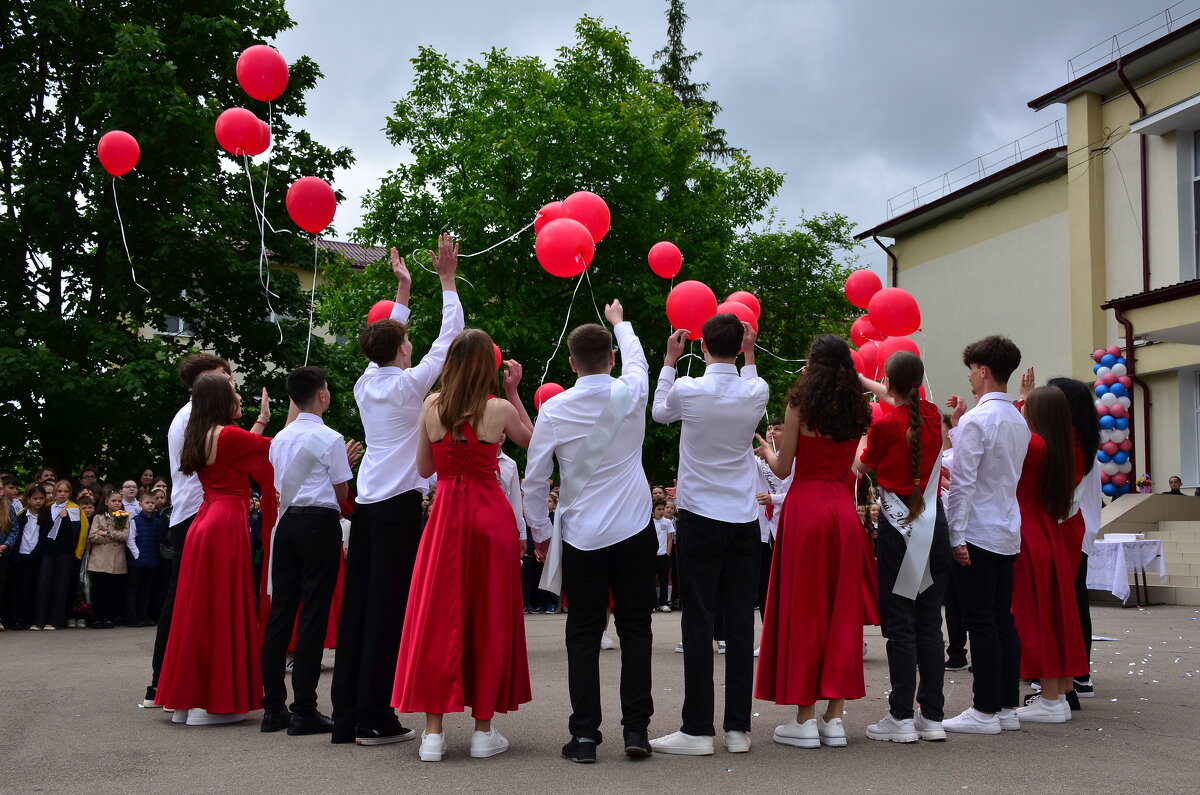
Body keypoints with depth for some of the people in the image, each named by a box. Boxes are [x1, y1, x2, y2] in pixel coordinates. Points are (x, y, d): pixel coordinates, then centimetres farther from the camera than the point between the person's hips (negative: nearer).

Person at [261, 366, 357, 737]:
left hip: (287, 522, 6)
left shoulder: (280, 439, 12)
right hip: (320, 524, -6)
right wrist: (346, 463, 12)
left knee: (280, 610, 7)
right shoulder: (330, 439, -7)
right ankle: (304, 710, -4)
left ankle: (273, 707, 10)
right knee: (313, 614, -4)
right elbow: (341, 494, -5)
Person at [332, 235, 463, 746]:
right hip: (399, 503, -7)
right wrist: (446, 280, 4)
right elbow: (448, 339, -2)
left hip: (367, 503, 7)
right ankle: (374, 719, -3)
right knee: (390, 606, -5)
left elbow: (384, 342, 27)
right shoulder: (408, 383, -6)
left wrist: (403, 291, 34)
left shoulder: (366, 385, 11)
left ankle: (347, 715, 8)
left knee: (358, 604, 6)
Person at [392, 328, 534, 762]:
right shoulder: (499, 409, -6)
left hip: (445, 512, 2)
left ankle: (433, 731, 4)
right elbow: (530, 439, 15)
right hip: (491, 514, -2)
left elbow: (424, 468, 11)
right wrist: (513, 392, 14)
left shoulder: (432, 405, 1)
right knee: (489, 617, 7)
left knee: (437, 616, 5)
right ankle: (484, 729, 10)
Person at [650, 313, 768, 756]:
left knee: (699, 623, -1)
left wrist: (669, 360, 24)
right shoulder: (756, 392, -2)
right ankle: (738, 728, 8)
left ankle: (698, 730, -1)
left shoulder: (687, 390, -9)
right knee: (740, 623, 4)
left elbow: (659, 413, 15)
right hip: (745, 521, 3)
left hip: (699, 520, -3)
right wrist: (750, 357, 30)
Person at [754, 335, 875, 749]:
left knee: (803, 609, 1)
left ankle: (804, 719, 2)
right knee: (842, 610, 7)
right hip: (844, 509, 4)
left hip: (805, 506, -4)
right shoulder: (857, 410, 7)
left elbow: (783, 468, -4)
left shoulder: (800, 404, -5)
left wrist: (767, 451, 19)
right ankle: (834, 717, 9)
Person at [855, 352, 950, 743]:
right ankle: (933, 715, 12)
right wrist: (863, 381, 42)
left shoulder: (885, 423, -10)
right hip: (934, 523, 5)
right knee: (929, 622, 9)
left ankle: (901, 718, 0)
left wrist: (865, 436, 28)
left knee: (900, 623, -1)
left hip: (898, 524, -5)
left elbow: (864, 465, 9)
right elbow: (903, 401, 29)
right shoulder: (932, 414, 5)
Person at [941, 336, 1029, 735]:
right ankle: (1007, 707, 14)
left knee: (980, 621, -4)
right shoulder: (1019, 421, 12)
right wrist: (958, 426, 15)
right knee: (1002, 619, 11)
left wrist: (956, 536, -15)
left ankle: (985, 712, -1)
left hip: (976, 534, -8)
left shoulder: (976, 420, -14)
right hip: (1008, 533, 8)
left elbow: (963, 482, -17)